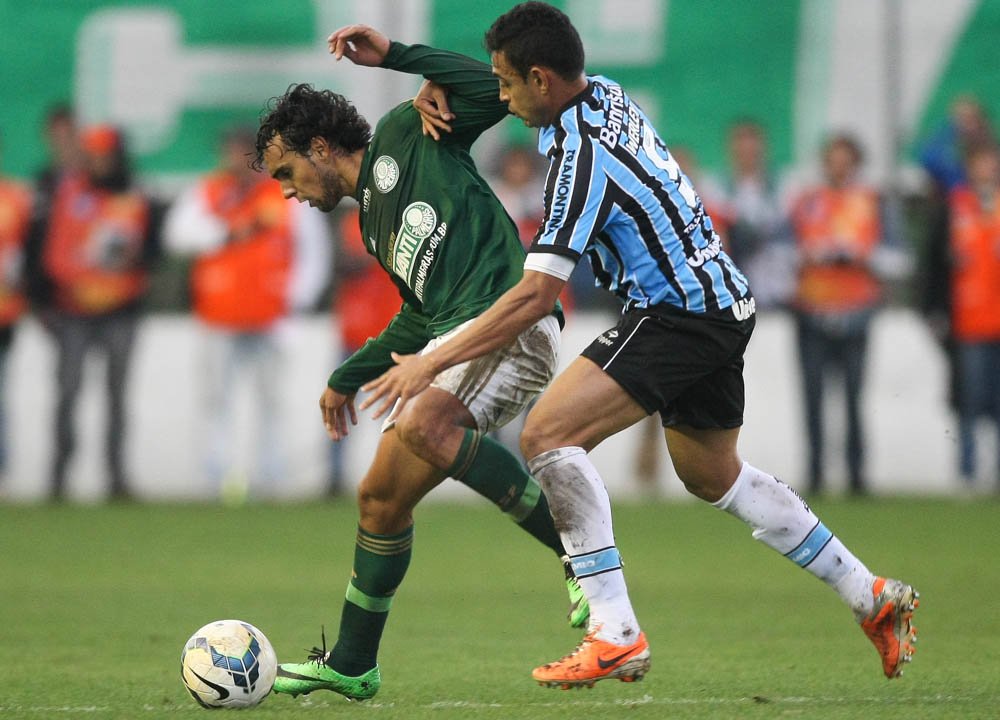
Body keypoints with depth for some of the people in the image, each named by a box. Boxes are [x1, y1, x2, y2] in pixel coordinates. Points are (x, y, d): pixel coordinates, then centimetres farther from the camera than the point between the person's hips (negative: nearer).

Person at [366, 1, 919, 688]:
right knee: (714, 476, 25)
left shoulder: (583, 157, -22)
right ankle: (876, 598, 34)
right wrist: (439, 87, 4)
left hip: (678, 316, -10)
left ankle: (615, 633, -20)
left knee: (548, 433, -17)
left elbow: (535, 295, -26)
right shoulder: (605, 93, 4)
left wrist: (432, 363, -23)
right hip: (722, 308, 10)